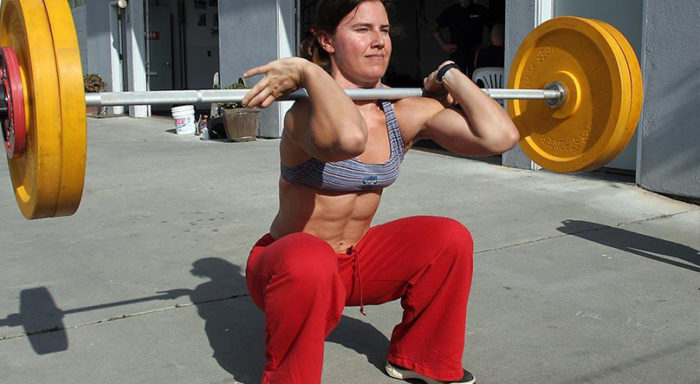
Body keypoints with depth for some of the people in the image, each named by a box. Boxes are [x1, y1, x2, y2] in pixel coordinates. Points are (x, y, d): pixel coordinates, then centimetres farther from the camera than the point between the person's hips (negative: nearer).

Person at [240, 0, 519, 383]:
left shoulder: (406, 114, -7)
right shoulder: (306, 111, -25)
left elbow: (500, 135, -21)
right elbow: (348, 138, -52)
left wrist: (449, 75, -11)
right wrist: (308, 71, -37)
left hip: (356, 262, 6)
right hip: (288, 260, -6)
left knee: (450, 239, -11)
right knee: (311, 264, -39)